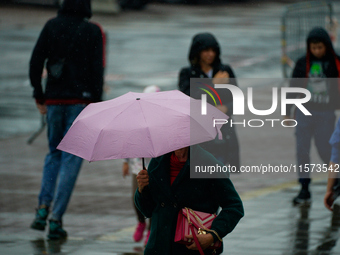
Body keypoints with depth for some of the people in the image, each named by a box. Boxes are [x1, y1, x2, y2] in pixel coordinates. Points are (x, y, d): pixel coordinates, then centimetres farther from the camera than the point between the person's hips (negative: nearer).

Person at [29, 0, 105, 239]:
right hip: (81, 100, -3)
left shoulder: (51, 26, 1)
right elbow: (97, 70, -9)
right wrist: (97, 104, -3)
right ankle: (56, 219, -4)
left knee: (54, 153, 21)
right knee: (71, 159, 2)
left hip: (54, 100, 3)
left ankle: (43, 207, 2)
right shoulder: (93, 31, -6)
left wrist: (39, 95, 8)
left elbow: (36, 62, 0)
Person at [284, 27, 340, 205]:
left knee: (325, 150, -3)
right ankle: (304, 190, 5)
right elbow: (293, 88, 10)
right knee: (302, 150, -2)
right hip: (304, 111, 2)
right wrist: (287, 111, 10)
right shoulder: (303, 63, 3)